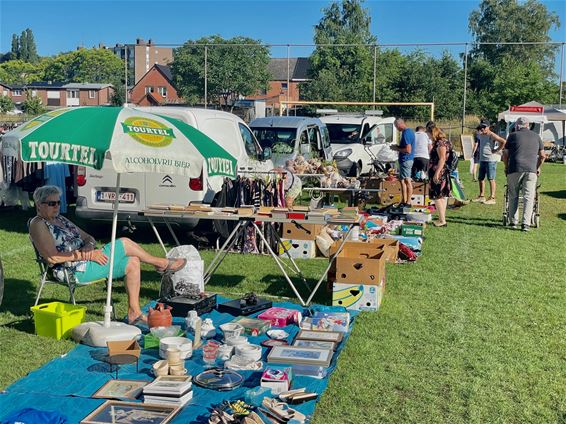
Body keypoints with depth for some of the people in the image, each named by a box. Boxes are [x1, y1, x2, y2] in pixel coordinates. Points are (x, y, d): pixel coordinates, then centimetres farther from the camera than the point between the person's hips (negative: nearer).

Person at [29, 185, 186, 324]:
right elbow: (53, 257, -20)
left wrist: (88, 247, -7)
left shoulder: (60, 220, 20)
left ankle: (134, 312, -2)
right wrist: (87, 255, -20)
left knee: (132, 263, -5)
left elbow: (89, 238, 20)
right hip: (74, 270, -10)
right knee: (124, 243, -15)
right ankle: (162, 264, 6)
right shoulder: (38, 225, -7)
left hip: (85, 262, 10)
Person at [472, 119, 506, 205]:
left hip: (490, 160, -9)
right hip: (482, 159, 9)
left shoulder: (492, 135, -13)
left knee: (491, 179, -7)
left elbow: (503, 142, -21)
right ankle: (481, 196, 23)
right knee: (481, 178, 13)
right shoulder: (480, 135, 12)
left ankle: (492, 198, -6)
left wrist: (496, 150, -16)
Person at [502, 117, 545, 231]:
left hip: (515, 169, -1)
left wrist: (506, 167, 20)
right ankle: (526, 223, -7)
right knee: (529, 197, 1)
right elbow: (542, 155, 15)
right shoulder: (536, 136, 13)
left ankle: (513, 222, 10)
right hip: (531, 170, 1)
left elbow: (505, 154, 5)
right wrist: (538, 167, 29)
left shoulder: (513, 136, 6)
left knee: (513, 196, 9)